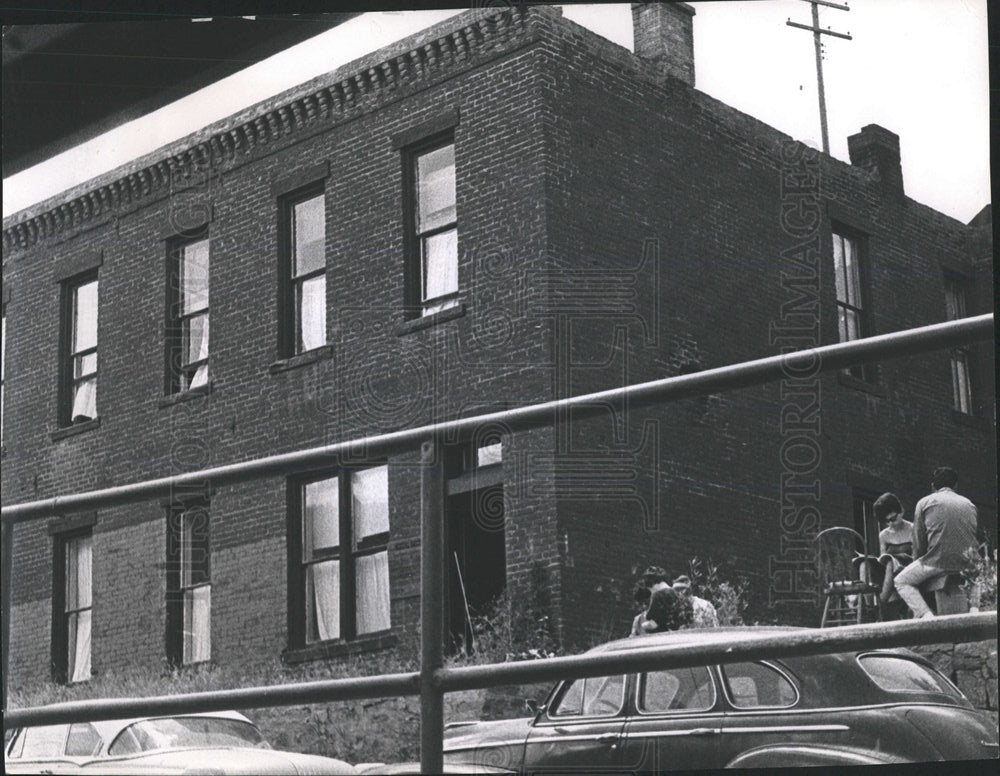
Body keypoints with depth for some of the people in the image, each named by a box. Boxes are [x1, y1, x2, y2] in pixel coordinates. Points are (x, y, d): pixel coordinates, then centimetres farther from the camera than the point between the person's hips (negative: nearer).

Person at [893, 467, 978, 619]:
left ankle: (926, 616, -8)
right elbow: (973, 538, 20)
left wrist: (919, 564, 19)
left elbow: (918, 543, 5)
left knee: (901, 581, 13)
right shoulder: (969, 505, 16)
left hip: (938, 561, -5)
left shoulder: (924, 503, 5)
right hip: (968, 565, 5)